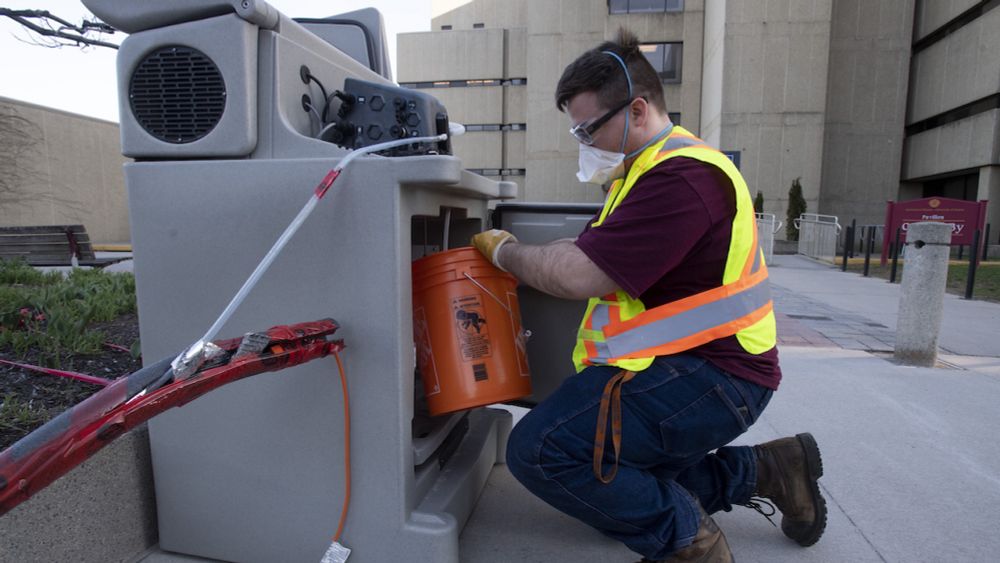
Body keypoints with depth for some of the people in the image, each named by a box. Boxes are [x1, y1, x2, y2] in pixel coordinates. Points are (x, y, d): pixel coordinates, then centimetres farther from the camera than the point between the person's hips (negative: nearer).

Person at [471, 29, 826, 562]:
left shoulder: (682, 178, -21)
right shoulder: (649, 169, 16)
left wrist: (505, 250, -10)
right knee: (616, 483, 21)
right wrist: (516, 252, 2)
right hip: (680, 367, 11)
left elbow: (583, 276, -26)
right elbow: (584, 247, 16)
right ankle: (763, 471, 22)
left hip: (711, 379, -11)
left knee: (538, 449, -20)